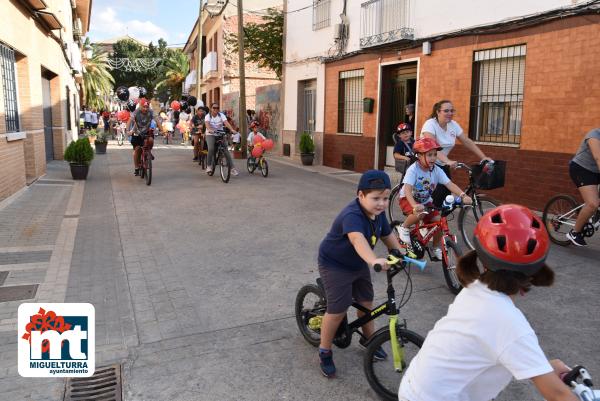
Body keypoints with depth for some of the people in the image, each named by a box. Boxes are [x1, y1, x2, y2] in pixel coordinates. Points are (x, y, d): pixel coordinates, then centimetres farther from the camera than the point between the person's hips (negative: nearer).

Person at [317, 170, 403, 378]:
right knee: (338, 310, -8)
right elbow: (358, 239, -55)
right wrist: (374, 261, -71)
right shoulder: (352, 215, -36)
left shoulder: (378, 213, -8)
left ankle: (368, 338, 42)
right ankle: (324, 352, 12)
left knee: (366, 301, 16)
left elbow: (388, 235, 8)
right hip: (335, 265, -8)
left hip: (359, 264, 8)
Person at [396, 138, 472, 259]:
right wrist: (415, 205, -53)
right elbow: (407, 189, -36)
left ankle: (436, 248, 13)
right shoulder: (413, 169, -25)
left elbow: (450, 184, -20)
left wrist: (463, 196, -37)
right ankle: (404, 228, -6)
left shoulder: (437, 170, -12)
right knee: (419, 213, -35)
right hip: (408, 199, -5)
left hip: (426, 201, 5)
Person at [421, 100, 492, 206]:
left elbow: (467, 142, 2)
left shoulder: (453, 125, 1)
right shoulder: (430, 124, -20)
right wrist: (447, 161, -48)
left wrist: (483, 157, -7)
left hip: (441, 165, 7)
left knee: (447, 192, -1)